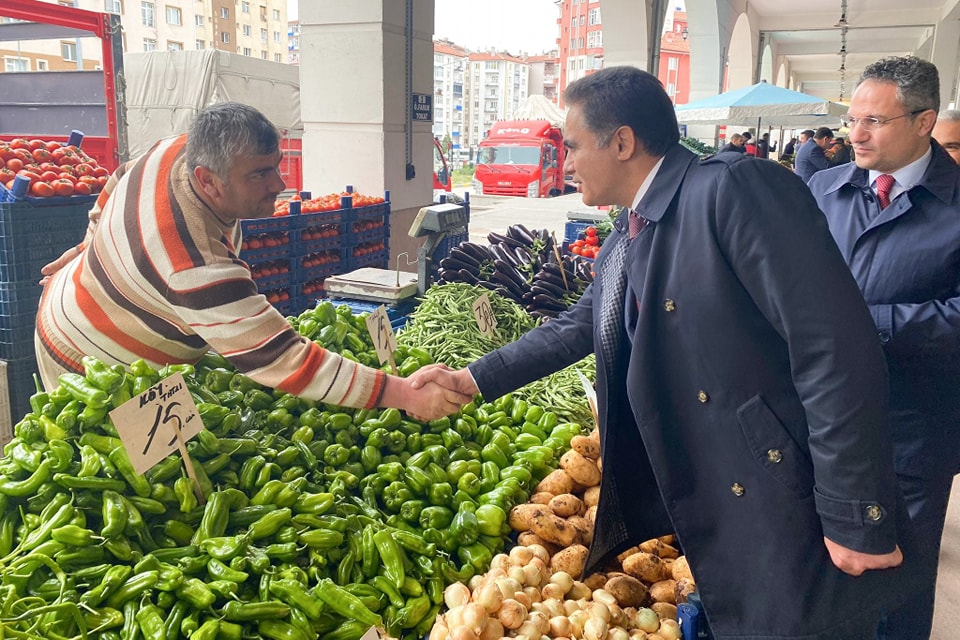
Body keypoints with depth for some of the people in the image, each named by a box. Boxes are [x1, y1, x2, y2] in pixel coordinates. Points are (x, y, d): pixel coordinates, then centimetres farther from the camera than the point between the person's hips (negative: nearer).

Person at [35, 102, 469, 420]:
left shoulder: (178, 149, -16)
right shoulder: (198, 267, -42)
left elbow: (116, 186, 6)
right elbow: (279, 360, -44)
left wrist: (93, 247, 24)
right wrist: (404, 394, -48)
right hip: (91, 368, -8)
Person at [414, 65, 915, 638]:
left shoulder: (735, 188, -18)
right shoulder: (624, 242, 10)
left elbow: (837, 345, -22)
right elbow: (578, 326, 23)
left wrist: (856, 518, -20)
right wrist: (473, 379, 20)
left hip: (794, 516, -8)